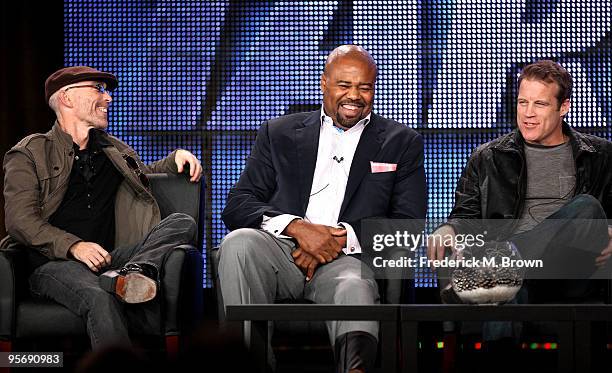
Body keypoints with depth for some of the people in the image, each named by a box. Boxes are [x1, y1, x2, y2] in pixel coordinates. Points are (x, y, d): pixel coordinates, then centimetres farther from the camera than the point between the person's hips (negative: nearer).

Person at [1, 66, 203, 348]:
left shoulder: (113, 150, 26)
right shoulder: (29, 154, 9)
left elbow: (143, 175, 47)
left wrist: (176, 158, 25)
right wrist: (74, 246, -19)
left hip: (110, 258, 5)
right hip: (55, 262, -5)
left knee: (182, 223, -18)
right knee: (102, 301, -39)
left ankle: (129, 275, -40)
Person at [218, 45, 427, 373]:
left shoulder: (402, 143, 19)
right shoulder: (279, 133, 20)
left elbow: (409, 223, 8)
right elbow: (236, 206, 10)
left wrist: (341, 238, -8)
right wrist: (297, 227, -10)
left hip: (348, 259, -2)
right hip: (282, 250, 2)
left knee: (355, 289, -37)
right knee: (239, 243, -32)